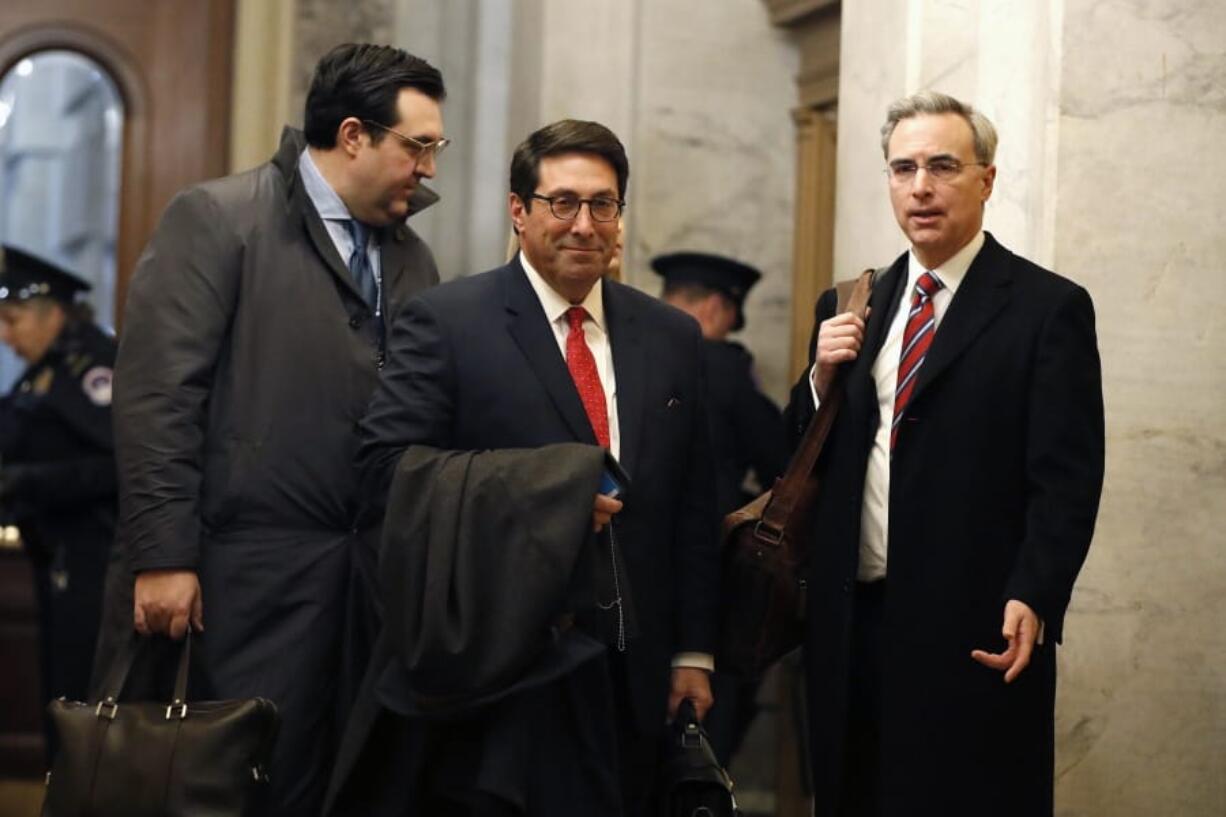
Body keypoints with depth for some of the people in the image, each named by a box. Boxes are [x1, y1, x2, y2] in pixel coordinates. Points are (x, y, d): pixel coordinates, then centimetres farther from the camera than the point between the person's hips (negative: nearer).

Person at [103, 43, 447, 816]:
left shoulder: (413, 256, 15)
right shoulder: (216, 219, -5)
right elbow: (157, 395, -10)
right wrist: (164, 556, -14)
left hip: (383, 568, 6)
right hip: (260, 565, -6)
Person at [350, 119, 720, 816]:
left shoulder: (673, 337, 11)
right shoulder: (446, 322, -3)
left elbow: (694, 510, 11)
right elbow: (387, 464, -12)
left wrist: (694, 654, 7)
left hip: (633, 678, 4)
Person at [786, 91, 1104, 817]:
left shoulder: (1049, 307, -3)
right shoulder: (850, 309, 13)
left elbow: (1067, 480, -9)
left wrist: (1032, 601, -21)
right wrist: (820, 378, -2)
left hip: (974, 630, -5)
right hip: (852, 623, 5)